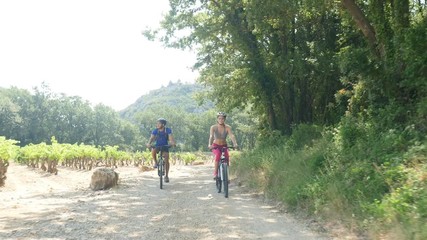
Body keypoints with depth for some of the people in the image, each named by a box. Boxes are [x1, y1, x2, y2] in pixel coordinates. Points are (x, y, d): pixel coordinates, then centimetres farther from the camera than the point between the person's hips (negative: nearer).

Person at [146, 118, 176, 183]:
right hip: (157, 146, 1)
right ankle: (155, 162, -6)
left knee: (166, 161, -13)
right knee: (153, 151, -34)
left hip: (165, 146, -1)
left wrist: (173, 143, -50)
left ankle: (166, 176, 3)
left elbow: (171, 137, -29)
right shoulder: (155, 131, -13)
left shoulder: (168, 130, -17)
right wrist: (149, 143, -46)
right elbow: (151, 138, -24)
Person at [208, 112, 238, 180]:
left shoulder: (227, 127, -10)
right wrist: (210, 144, -44)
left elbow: (232, 136, -25)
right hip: (215, 146, -1)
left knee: (227, 156, -28)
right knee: (218, 154, -34)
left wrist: (235, 144, -44)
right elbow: (211, 136, -25)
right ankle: (215, 173, -25)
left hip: (224, 146, 1)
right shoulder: (213, 127, -11)